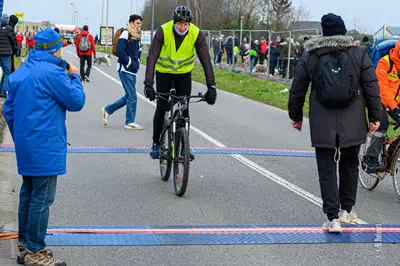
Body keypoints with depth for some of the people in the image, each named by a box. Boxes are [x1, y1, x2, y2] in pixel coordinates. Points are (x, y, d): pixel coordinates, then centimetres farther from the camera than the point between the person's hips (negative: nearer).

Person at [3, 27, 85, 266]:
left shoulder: (20, 72, 11)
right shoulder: (52, 72, -16)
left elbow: (9, 109, 15)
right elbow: (76, 101, -11)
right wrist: (75, 77, 4)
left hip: (25, 146, 9)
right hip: (46, 147, -9)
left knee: (28, 194, 16)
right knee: (42, 199, -3)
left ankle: (24, 246, 24)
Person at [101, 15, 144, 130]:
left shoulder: (137, 36, 15)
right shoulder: (125, 34, -11)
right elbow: (119, 51, -20)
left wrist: (136, 63, 6)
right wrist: (130, 62, -14)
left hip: (132, 70, 9)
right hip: (125, 70, -9)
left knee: (128, 97, 13)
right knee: (132, 97, -7)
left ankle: (107, 110, 26)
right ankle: (130, 122, 2)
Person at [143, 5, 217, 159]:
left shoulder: (196, 34, -25)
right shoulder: (163, 31, -29)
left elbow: (206, 60, -27)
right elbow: (152, 58, -33)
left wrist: (211, 86, -36)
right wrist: (148, 84, -42)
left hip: (184, 73, 1)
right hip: (164, 72, -1)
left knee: (184, 109, -3)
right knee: (161, 108, -4)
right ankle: (156, 144, 10)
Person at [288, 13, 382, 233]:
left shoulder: (310, 56, 1)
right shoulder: (358, 53, 0)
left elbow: (297, 89, 5)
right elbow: (372, 87, -1)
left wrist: (295, 116, 18)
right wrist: (375, 116, 6)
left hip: (322, 125, -1)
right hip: (353, 124, 1)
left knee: (327, 170, 4)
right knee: (350, 165, 19)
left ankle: (333, 217, -2)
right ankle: (346, 209, 26)